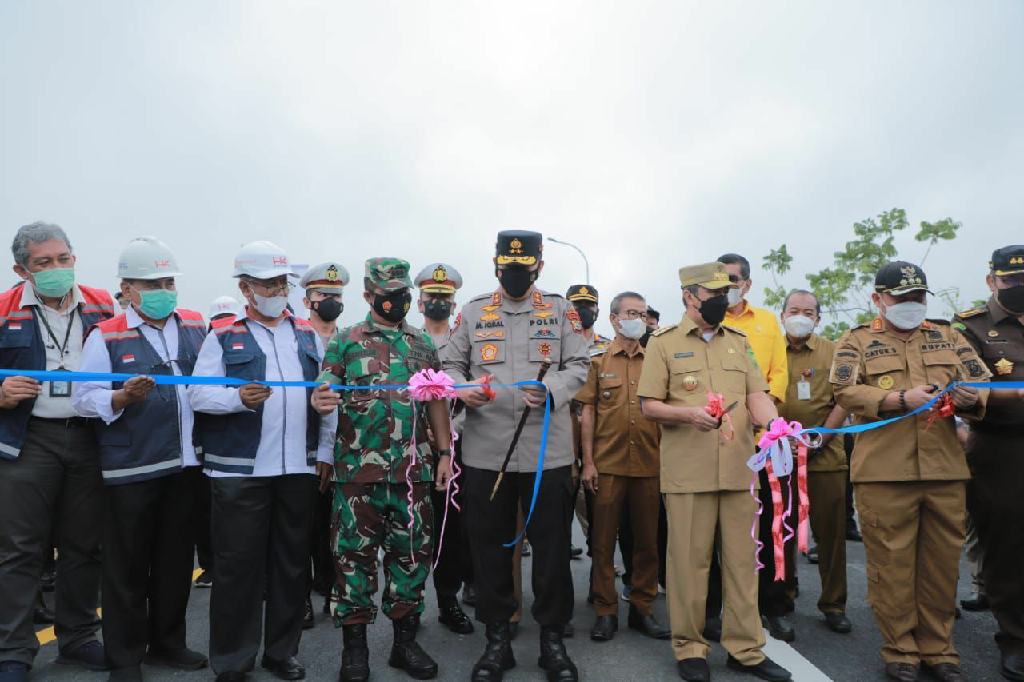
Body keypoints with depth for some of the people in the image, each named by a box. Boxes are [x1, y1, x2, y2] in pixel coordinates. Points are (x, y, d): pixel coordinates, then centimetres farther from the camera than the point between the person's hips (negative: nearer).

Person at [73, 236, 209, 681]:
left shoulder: (196, 327, 9)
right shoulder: (106, 336, -2)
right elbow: (84, 398, -7)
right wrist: (122, 398, -24)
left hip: (187, 464, 4)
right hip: (131, 469, -3)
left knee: (176, 560, 14)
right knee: (127, 565, 7)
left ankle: (167, 643, 31)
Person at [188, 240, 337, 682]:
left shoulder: (309, 336, 12)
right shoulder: (223, 336, 2)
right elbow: (198, 394, -7)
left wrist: (325, 451, 7)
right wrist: (238, 398, -26)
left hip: (300, 468, 3)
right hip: (240, 471, -3)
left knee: (291, 561, 11)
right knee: (238, 564, 4)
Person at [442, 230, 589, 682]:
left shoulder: (560, 310, 7)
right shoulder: (473, 312, 8)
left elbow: (578, 365, 2)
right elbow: (450, 365, 9)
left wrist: (552, 390, -18)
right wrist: (463, 390, -13)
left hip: (547, 450, -1)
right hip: (485, 451, 1)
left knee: (551, 547, 7)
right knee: (489, 546, 10)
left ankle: (553, 639, 25)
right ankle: (496, 640, 27)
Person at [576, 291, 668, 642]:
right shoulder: (598, 362, 4)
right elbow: (588, 412, 2)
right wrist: (588, 462, -4)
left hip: (649, 465, 2)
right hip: (608, 465, -2)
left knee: (647, 539, 9)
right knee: (603, 539, 4)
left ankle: (642, 607, 23)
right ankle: (605, 610, 16)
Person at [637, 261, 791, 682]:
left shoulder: (738, 342, 14)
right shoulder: (664, 342, 1)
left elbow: (756, 395, 7)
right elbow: (649, 406, -2)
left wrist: (776, 426, -13)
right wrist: (689, 413, -20)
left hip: (739, 468, 4)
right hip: (688, 471, -4)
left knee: (742, 559, 10)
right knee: (689, 561, 4)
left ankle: (745, 648, 23)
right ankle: (689, 648, 19)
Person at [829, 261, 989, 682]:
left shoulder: (947, 337, 17)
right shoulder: (856, 342, 5)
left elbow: (983, 383, 12)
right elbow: (846, 392, -9)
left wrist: (970, 397, -12)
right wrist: (902, 399, -21)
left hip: (945, 470, 4)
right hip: (884, 472, -3)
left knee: (942, 563, 10)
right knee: (892, 563, 2)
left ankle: (938, 648, 26)